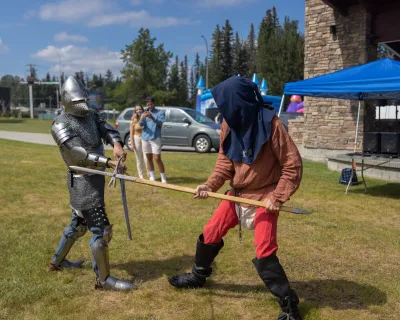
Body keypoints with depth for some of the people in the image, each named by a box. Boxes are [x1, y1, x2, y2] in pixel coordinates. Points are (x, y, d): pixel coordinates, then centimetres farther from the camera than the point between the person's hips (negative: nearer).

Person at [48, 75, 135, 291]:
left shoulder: (91, 116, 9)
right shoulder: (61, 124, -15)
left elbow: (107, 129, -4)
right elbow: (78, 152, -26)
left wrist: (117, 144, -28)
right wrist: (109, 163, -36)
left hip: (95, 178, 9)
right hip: (83, 181, -9)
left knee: (79, 224, 23)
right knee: (101, 230, -8)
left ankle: (57, 261, 43)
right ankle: (103, 279, 6)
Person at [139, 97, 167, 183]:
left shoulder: (160, 112, 3)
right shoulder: (144, 113, 15)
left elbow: (161, 123, -14)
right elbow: (140, 124, -1)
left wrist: (152, 118, -31)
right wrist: (142, 118, -23)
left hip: (155, 138, -5)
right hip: (145, 138, 5)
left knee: (157, 158, -10)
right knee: (149, 158, 8)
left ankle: (163, 178, -5)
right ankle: (152, 177, 16)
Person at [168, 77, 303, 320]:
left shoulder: (270, 123, -22)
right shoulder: (230, 124, -3)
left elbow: (293, 164, -16)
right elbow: (226, 161, 5)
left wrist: (278, 197, -19)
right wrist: (211, 185, -10)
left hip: (264, 197, -6)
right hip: (237, 193, 6)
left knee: (264, 254, -11)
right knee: (210, 233, 12)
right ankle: (198, 276, 39)